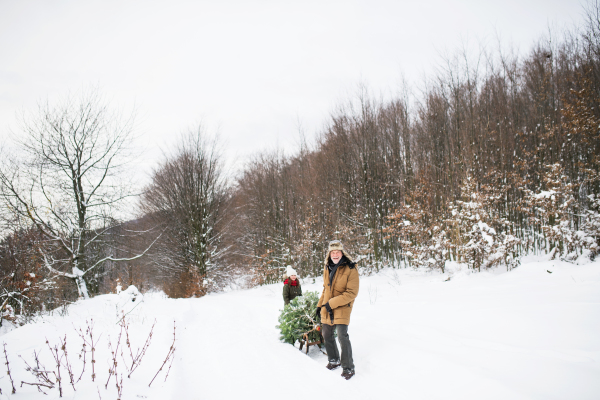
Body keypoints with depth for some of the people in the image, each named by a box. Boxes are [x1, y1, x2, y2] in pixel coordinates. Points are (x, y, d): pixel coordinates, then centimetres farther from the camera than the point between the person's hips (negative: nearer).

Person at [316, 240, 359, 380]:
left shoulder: (350, 269, -14)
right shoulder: (327, 269, 7)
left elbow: (352, 293, -19)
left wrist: (332, 303, -20)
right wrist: (320, 305, 16)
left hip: (342, 309, -7)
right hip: (327, 310, 7)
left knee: (342, 336, -14)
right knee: (327, 335, 16)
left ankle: (348, 368, 0)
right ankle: (334, 360, 36)